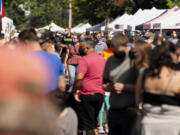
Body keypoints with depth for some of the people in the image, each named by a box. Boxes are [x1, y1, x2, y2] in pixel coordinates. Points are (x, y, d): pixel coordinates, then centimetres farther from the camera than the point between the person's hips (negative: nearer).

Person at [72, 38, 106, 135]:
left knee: (88, 127, 0)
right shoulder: (103, 59, 8)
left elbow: (79, 78, -23)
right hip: (100, 94, 7)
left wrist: (74, 91, -12)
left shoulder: (85, 59, -14)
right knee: (93, 124, 18)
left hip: (87, 94, -7)